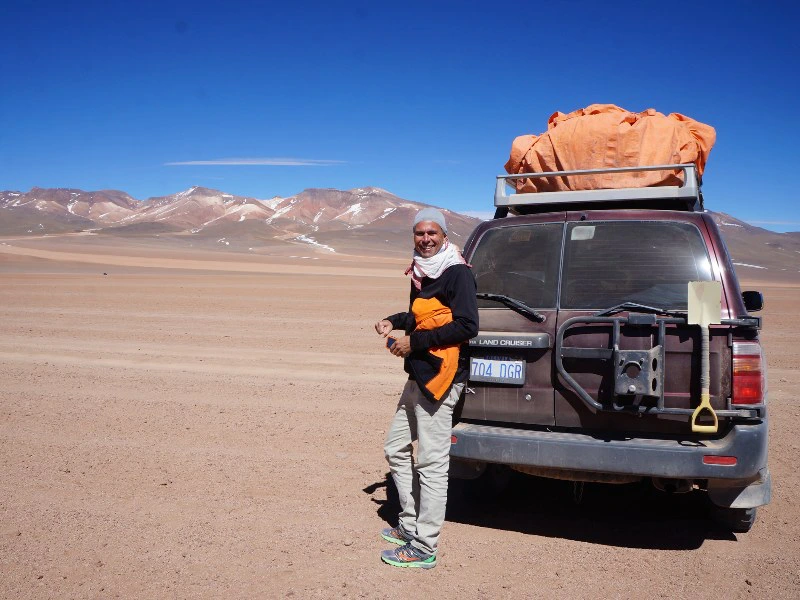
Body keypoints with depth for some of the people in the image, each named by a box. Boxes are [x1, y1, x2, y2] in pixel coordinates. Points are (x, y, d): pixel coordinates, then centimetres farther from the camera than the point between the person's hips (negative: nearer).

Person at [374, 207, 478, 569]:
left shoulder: (456, 273, -12)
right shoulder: (420, 273, 15)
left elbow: (466, 326, -21)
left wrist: (414, 341, -19)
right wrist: (394, 321, 11)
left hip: (440, 379, -10)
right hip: (418, 377, 10)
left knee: (432, 463, -4)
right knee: (396, 449, 17)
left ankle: (424, 548, 5)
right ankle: (410, 525, 30)